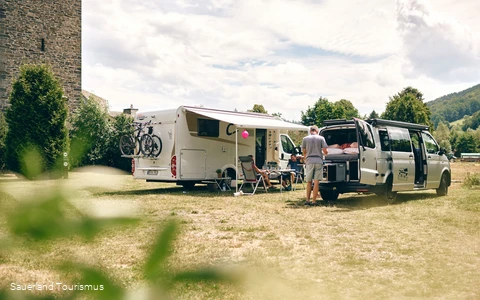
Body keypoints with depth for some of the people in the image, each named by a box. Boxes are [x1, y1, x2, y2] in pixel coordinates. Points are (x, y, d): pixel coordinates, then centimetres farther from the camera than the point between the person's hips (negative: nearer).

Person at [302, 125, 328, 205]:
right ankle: (313, 201, 1)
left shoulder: (305, 139, 5)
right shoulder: (321, 138, 3)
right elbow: (325, 151, 0)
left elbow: (304, 151, 10)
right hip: (319, 161, -1)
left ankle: (307, 200, 10)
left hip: (309, 161, 1)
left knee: (309, 182, 11)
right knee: (316, 182, 1)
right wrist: (325, 153, 23)